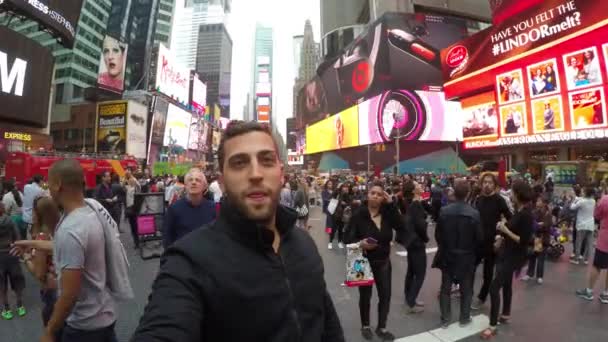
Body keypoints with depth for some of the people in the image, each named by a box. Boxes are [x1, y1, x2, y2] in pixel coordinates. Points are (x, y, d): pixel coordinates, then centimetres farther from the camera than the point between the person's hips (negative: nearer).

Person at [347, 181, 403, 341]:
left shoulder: (387, 213, -3)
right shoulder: (359, 215, -14)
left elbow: (400, 227, -19)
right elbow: (349, 238, -12)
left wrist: (391, 204, -21)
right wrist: (360, 244, -33)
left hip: (383, 261, 3)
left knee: (385, 295, 10)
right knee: (365, 295, 13)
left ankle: (381, 327, 31)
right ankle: (365, 326, 36)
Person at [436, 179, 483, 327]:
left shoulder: (444, 211, -13)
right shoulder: (474, 213, -17)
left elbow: (438, 234, -5)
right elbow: (479, 238, -10)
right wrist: (473, 251, 11)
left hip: (447, 255, 1)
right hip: (467, 256, -1)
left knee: (445, 288, 14)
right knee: (466, 289, 17)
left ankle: (445, 319, 21)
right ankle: (464, 318, 29)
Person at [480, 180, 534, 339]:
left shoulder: (526, 215, -22)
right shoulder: (518, 211, 5)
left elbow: (524, 241, -24)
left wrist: (505, 230, -22)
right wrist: (502, 238, 6)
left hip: (514, 256, -10)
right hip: (507, 253, 10)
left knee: (494, 288, -11)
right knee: (506, 284, 24)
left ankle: (493, 325, -2)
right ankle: (506, 315, 43)